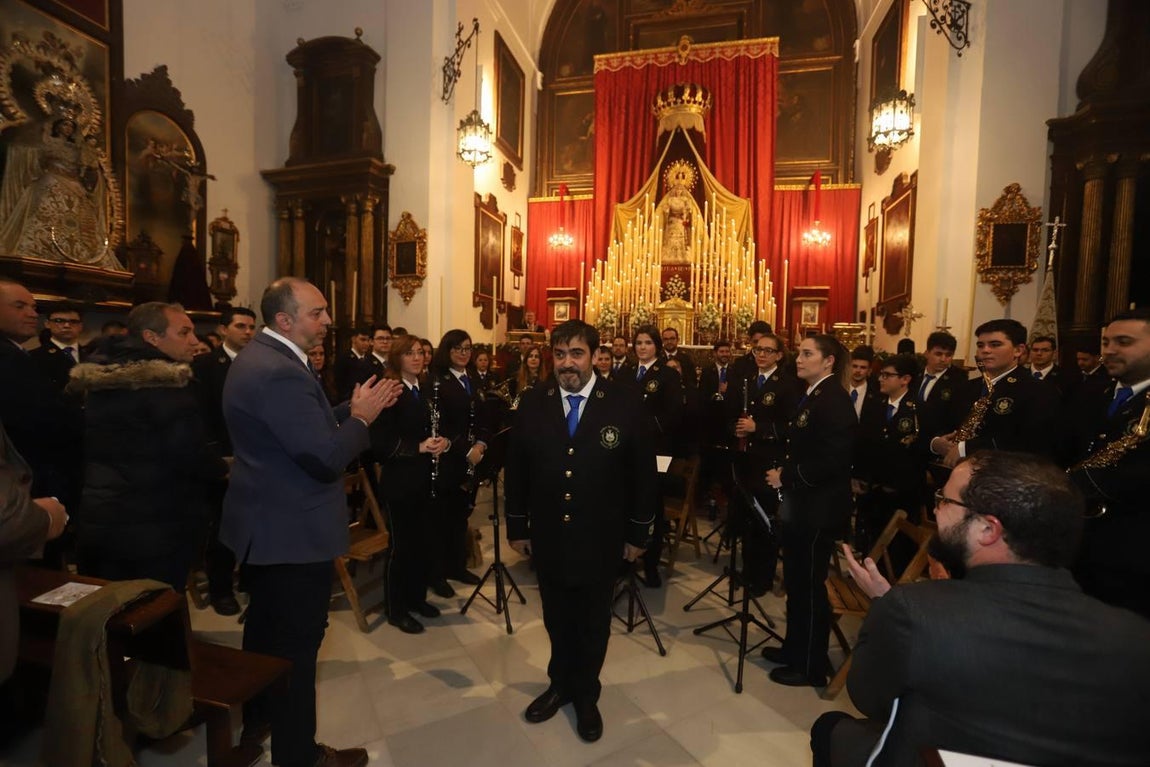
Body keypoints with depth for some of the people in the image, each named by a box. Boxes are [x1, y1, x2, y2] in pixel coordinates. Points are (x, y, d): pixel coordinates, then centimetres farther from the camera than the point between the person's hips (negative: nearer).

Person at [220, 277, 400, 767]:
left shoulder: (260, 357, 7)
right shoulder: (280, 373, -27)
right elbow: (325, 458, -29)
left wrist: (352, 409, 1)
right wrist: (361, 417, -14)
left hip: (266, 522, 11)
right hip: (293, 530, -11)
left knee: (265, 622, 27)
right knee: (298, 639, 5)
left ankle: (258, 715, 49)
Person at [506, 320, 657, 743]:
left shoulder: (623, 403, -11)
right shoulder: (533, 403, -5)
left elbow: (643, 471, -6)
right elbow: (516, 469, 2)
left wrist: (638, 532, -3)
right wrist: (517, 526, 4)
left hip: (600, 538, -1)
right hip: (548, 536, 2)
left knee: (593, 622, 18)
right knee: (557, 618, 20)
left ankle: (586, 695, 42)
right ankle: (560, 683, 45)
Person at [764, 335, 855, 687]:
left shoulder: (834, 400, -18)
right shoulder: (810, 396, 11)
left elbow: (832, 460, -24)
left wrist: (787, 477, -17)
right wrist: (783, 472, 3)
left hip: (819, 509, -9)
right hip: (799, 504, 9)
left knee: (809, 585, 4)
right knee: (795, 580, 18)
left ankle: (811, 666, 21)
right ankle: (794, 648, 35)